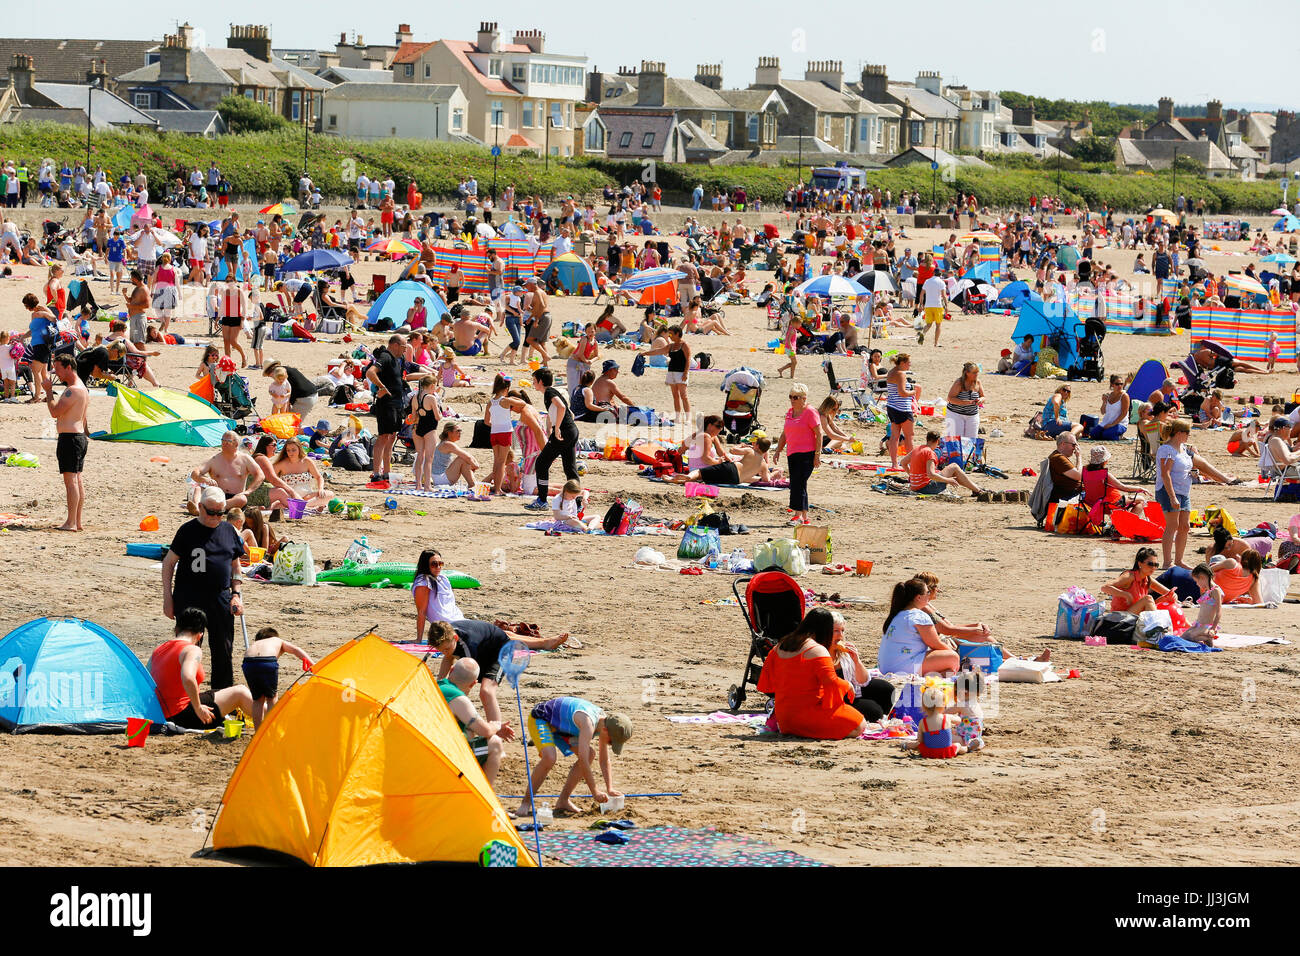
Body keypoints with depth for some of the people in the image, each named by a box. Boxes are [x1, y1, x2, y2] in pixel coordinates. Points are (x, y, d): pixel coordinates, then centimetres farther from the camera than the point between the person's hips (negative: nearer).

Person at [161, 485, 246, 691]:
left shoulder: (229, 531, 8)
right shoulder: (188, 531, -5)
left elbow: (235, 565, 17)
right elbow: (168, 563, 0)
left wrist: (236, 594, 8)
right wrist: (168, 597, -4)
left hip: (220, 598, 4)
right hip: (189, 599, -4)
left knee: (224, 648, 7)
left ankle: (223, 690, 20)